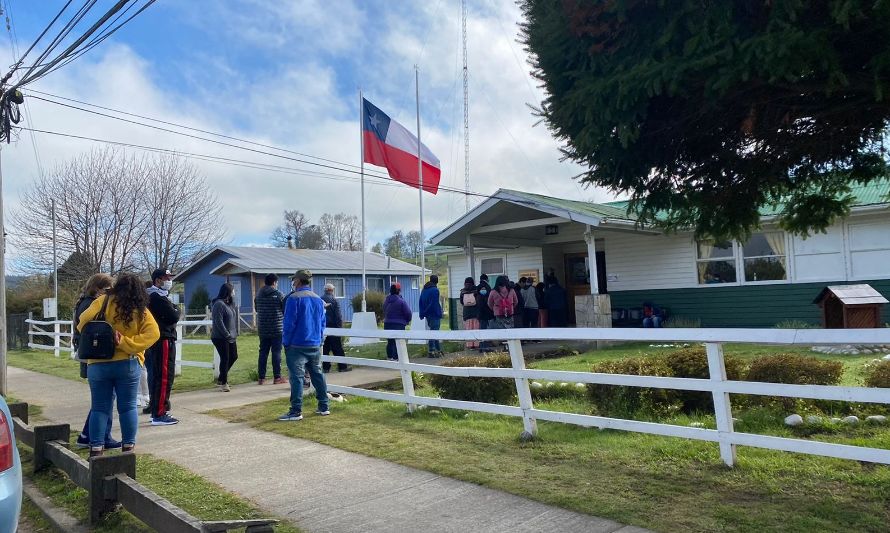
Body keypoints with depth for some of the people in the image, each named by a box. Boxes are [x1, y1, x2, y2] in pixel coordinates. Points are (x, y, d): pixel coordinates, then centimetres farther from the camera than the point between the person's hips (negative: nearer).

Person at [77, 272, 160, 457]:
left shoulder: (103, 302, -4)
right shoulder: (141, 311, -2)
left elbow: (84, 322, -13)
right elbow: (153, 333, -12)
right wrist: (125, 342, -12)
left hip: (98, 364, 0)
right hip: (127, 364, 0)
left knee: (99, 407, 10)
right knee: (128, 406, 10)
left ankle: (96, 448, 12)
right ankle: (128, 446, 14)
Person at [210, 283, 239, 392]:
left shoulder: (230, 303, 12)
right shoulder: (218, 304, -16)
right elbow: (218, 322, -21)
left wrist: (234, 334, 8)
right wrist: (227, 334, -18)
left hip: (231, 337, 9)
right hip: (220, 338, -9)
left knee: (233, 357, 14)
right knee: (225, 359, -4)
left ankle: (221, 378, 28)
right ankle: (223, 383, 8)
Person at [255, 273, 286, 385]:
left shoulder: (258, 295, 5)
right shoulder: (279, 294, -10)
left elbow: (256, 309, 16)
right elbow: (286, 310, -4)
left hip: (262, 329, 4)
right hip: (277, 329, -4)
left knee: (263, 353, 9)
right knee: (276, 353, 1)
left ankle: (261, 377, 12)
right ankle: (277, 377, 4)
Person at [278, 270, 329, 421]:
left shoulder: (294, 298, -11)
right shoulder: (318, 299, 10)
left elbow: (289, 323, -13)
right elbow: (322, 323, 13)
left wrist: (286, 342, -4)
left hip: (297, 346, -7)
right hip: (315, 345, 7)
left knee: (296, 376, -4)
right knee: (317, 374, 13)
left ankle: (296, 411, -4)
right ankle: (323, 407, 18)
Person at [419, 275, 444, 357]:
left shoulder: (424, 289, 12)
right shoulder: (435, 290, -13)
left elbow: (420, 303, 13)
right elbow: (435, 304, -18)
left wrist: (422, 314, 14)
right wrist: (439, 313, -13)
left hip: (427, 314, 8)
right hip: (434, 314, -8)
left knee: (434, 331, 15)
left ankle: (438, 350, 20)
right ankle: (431, 351, -4)